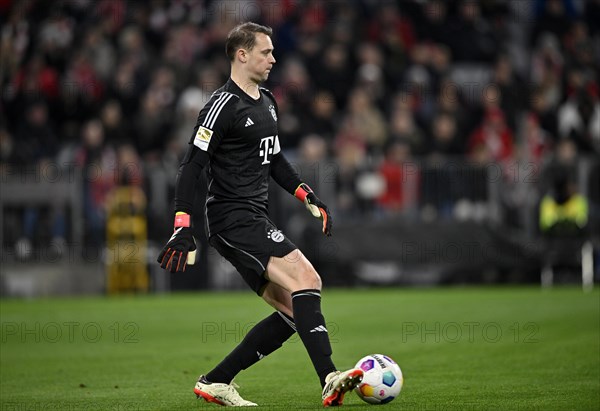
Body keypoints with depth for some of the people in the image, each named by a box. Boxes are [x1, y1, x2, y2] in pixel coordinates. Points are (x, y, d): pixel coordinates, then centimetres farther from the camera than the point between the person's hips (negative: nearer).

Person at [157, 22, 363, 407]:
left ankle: (215, 382, 10)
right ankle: (330, 380, -33)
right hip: (232, 219, -10)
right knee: (307, 279, -24)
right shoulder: (223, 105, -11)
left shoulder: (267, 103, 17)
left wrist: (308, 195, 19)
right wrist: (183, 228, -20)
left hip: (255, 221, 10)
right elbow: (192, 167, -13)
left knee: (292, 311, 4)